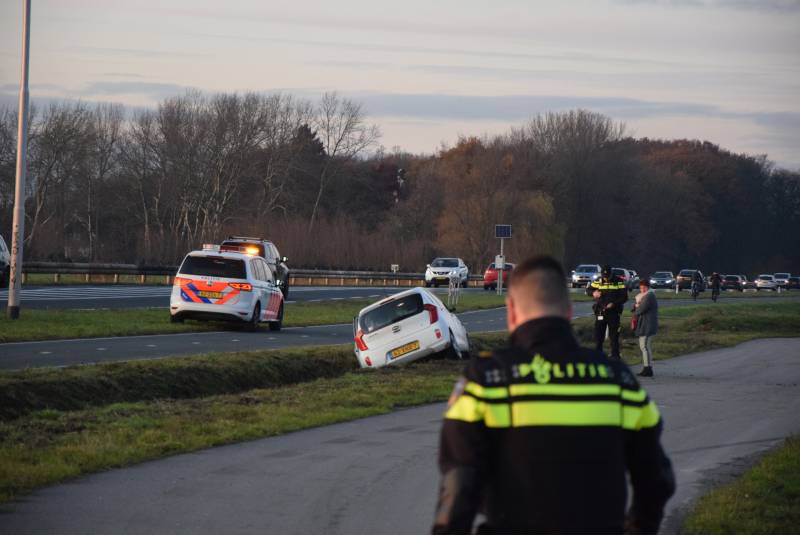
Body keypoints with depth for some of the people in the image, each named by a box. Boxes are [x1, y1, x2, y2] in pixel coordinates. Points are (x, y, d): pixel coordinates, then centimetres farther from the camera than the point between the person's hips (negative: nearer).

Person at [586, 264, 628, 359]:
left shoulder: (619, 282, -4)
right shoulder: (598, 282, 2)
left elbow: (624, 297, -5)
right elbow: (588, 290, 7)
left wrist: (614, 304, -18)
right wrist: (593, 293, -17)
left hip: (613, 312, -2)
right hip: (600, 312, 2)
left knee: (614, 335, 2)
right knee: (598, 334, 3)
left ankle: (615, 355, 9)